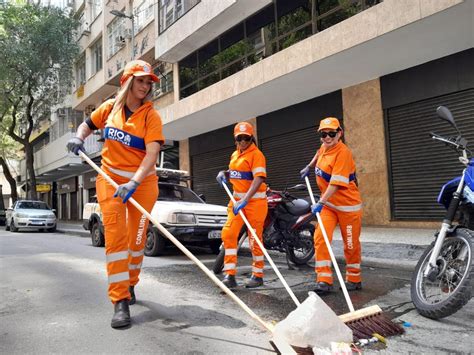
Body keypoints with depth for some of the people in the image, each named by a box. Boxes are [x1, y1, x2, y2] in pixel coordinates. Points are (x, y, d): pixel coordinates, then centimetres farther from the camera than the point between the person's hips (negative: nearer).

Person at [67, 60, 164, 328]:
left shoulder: (151, 115, -9)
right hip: (110, 179, 2)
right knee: (116, 235, -9)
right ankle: (120, 301, -6)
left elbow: (152, 153, -22)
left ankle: (129, 285, 30)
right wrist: (78, 138, -4)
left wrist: (133, 183, -35)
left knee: (137, 237, 6)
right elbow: (87, 125, 19)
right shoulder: (111, 107, 2)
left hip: (143, 181, -1)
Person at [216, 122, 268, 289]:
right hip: (237, 199, 7)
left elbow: (258, 179, -21)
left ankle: (258, 275, 16)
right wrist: (224, 174, 4)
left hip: (254, 201, -7)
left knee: (255, 239, 1)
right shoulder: (234, 155, 14)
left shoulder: (256, 154, -10)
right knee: (228, 234, -3)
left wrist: (245, 200, -30)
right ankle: (230, 275, 4)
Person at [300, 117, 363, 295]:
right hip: (328, 204, 7)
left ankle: (354, 280, 29)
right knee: (320, 238, -8)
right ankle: (324, 280, -2)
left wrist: (321, 202, -35)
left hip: (347, 205, -7)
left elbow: (336, 183, -29)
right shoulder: (324, 147, 3)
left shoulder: (343, 152, -21)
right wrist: (309, 167, 26)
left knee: (351, 244, 8)